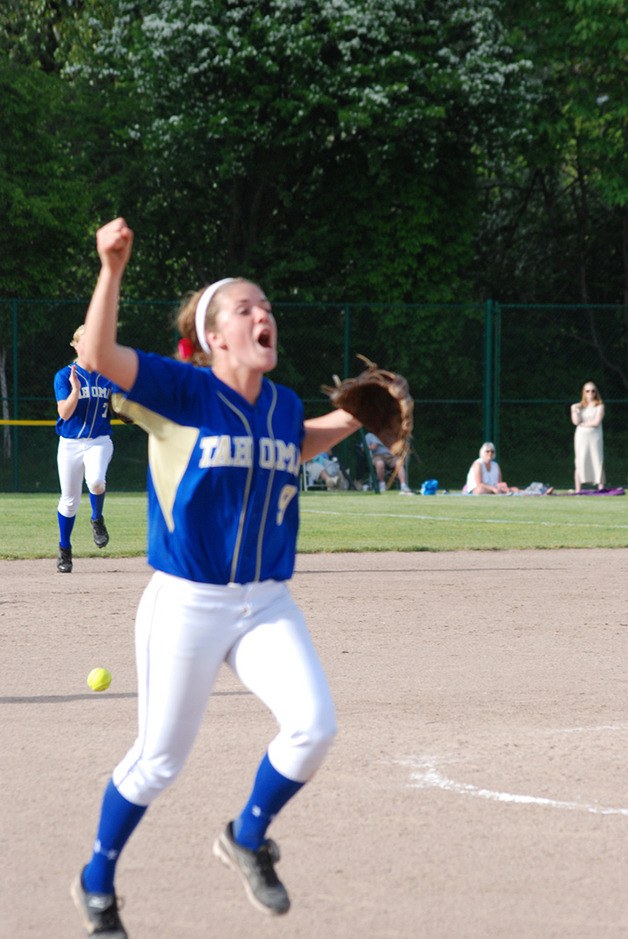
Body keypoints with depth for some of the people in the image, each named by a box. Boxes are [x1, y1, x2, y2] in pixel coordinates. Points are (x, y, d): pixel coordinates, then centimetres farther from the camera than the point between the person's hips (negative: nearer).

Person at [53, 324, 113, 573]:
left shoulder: (107, 376, 5)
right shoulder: (64, 376, -4)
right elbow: (65, 412, -14)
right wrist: (76, 390, -28)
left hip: (99, 442, 1)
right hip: (70, 443, -1)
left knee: (96, 481, -30)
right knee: (69, 501, 5)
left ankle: (97, 519, 0)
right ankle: (64, 550, 25)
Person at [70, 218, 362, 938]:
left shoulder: (285, 405, 6)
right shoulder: (183, 391, -11)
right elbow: (99, 355, -26)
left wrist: (347, 423, 16)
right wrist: (112, 268, -36)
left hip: (268, 606, 5)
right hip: (186, 606, -4)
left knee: (313, 726, -15)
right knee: (159, 761, 4)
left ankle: (247, 840, 13)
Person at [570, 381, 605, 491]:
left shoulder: (599, 406, 2)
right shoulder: (579, 406, 10)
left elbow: (596, 422, -10)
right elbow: (576, 421, -2)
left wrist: (583, 424, -6)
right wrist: (575, 411, -14)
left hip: (595, 437, -2)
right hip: (581, 437, 2)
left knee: (598, 462, -6)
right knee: (580, 464, -1)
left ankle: (601, 489, -7)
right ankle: (578, 490, -1)